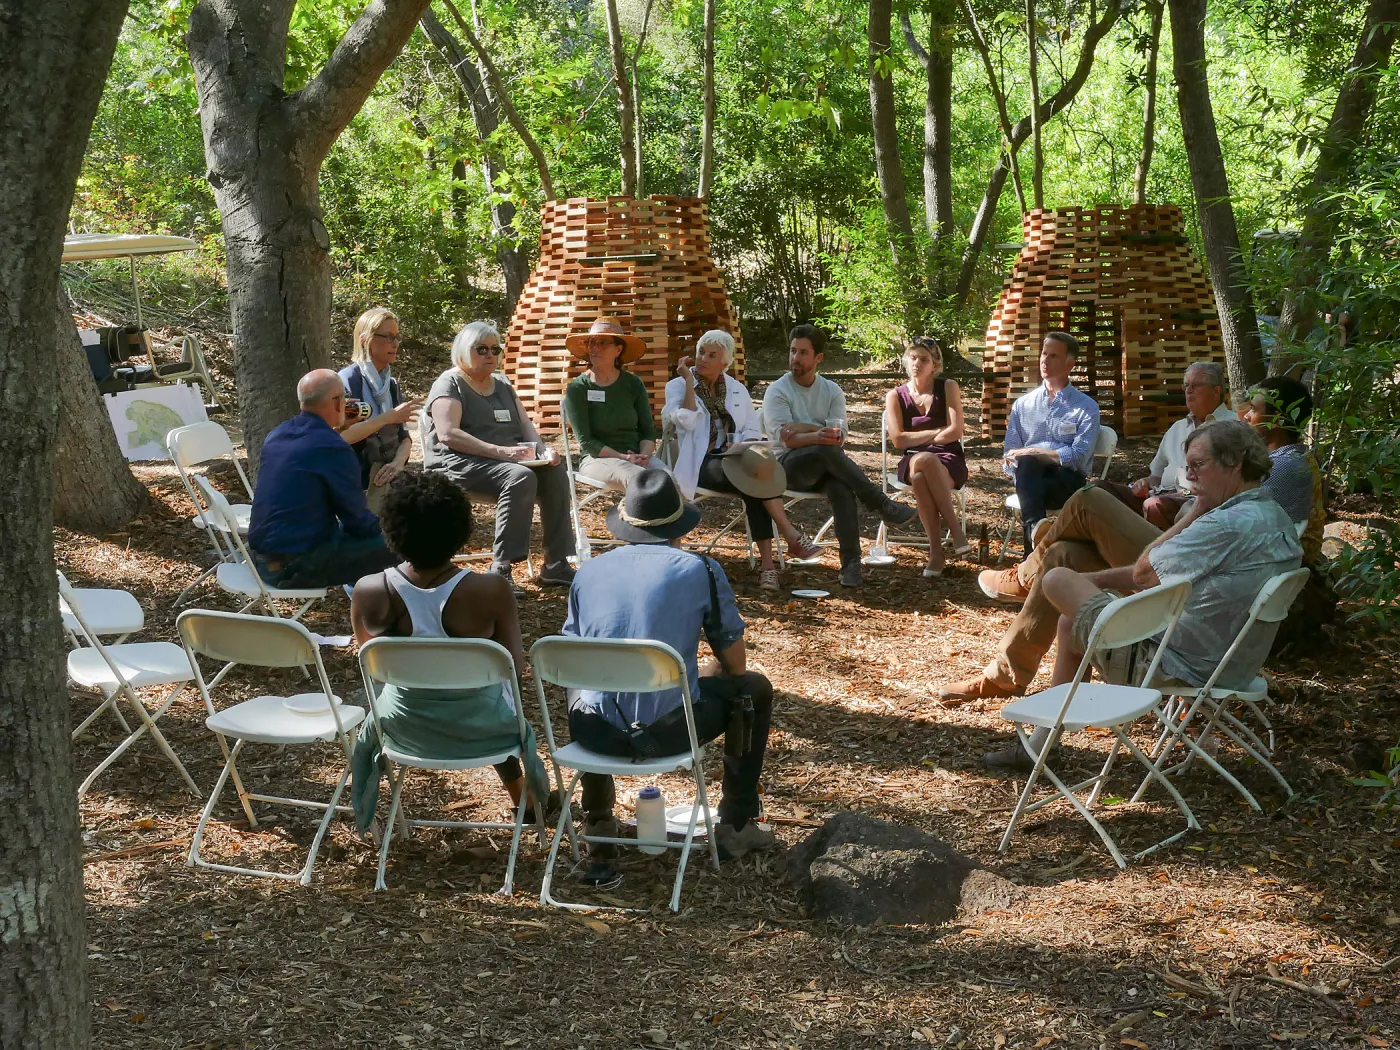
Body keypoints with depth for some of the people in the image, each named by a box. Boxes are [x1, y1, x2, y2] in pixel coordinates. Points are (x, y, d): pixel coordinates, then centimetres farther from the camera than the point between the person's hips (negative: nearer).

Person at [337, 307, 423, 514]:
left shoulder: (391, 384, 13)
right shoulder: (349, 379, -7)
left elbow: (404, 437, 11)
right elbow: (342, 435, -18)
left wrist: (398, 462, -10)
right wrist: (389, 417, -21)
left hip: (388, 479, 6)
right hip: (359, 483, -6)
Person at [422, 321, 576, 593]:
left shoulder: (502, 384, 22)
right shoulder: (449, 383, -2)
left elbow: (526, 425, 19)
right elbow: (448, 434, -17)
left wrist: (543, 451, -4)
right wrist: (498, 451, -25)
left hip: (509, 460, 7)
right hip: (459, 465, -7)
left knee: (555, 475, -19)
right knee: (521, 477, -34)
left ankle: (556, 566, -19)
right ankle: (500, 568, -36)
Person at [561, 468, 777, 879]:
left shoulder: (588, 571, 7)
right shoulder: (701, 570, -1)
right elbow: (734, 664, 5)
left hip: (593, 732, 3)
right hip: (667, 733, -3)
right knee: (754, 689, 24)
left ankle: (599, 828, 39)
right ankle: (735, 827, 30)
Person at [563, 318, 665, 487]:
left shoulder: (633, 384, 9)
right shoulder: (577, 389, 0)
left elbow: (648, 431, 8)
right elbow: (586, 441, -6)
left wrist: (644, 455, -15)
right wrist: (623, 458, -18)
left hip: (637, 456, 3)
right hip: (597, 459, -3)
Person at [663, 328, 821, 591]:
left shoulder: (737, 389, 17)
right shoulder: (678, 387, 5)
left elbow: (754, 429, 14)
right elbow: (687, 421, -13)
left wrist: (744, 445, -8)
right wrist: (689, 381, -12)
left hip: (735, 459, 3)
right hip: (700, 464, -3)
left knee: (755, 478, -32)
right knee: (752, 477, -33)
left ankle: (766, 562, -35)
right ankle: (792, 537, -29)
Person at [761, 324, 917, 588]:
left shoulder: (832, 391, 10)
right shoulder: (777, 391, 0)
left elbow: (838, 434, -4)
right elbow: (787, 438, -15)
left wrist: (803, 428, -14)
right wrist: (817, 435, -33)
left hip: (825, 467, 3)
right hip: (790, 465, -3)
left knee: (841, 488, -35)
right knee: (828, 450, -36)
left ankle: (851, 561, -38)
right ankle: (882, 505, -28)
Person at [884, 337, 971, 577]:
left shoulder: (948, 388, 5)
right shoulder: (895, 396, 9)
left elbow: (956, 432, -4)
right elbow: (898, 439, -2)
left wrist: (918, 439, -2)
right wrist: (937, 432, -4)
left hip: (949, 460, -1)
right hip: (911, 462, 2)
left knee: (921, 477, -39)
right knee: (922, 464, -39)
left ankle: (936, 552, -31)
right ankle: (955, 529, -31)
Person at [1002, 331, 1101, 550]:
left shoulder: (1087, 407, 8)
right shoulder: (1023, 405, 19)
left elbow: (1079, 456, -5)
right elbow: (1010, 457, 12)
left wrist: (1033, 453, -11)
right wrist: (1026, 459, -13)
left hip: (1067, 480, -2)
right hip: (1029, 477, 2)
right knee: (1027, 463, -34)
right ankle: (1036, 532, -49)